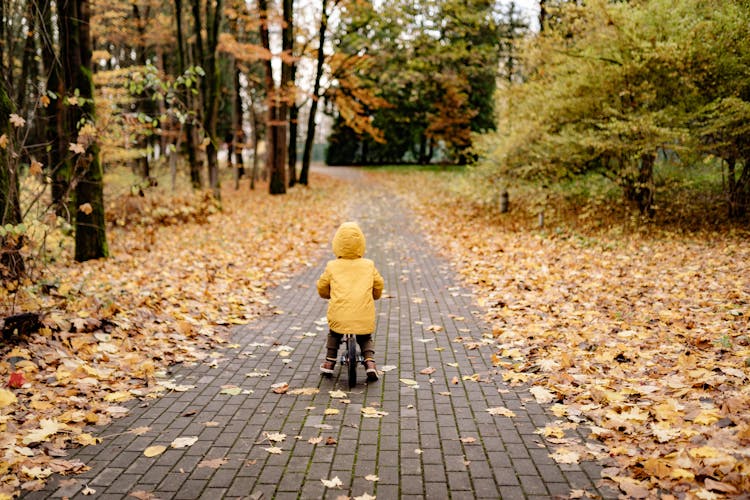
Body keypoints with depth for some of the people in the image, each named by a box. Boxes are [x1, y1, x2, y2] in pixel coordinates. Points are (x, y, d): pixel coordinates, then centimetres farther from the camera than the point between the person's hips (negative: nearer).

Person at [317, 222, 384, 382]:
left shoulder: (332, 266, 4)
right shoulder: (369, 265, 7)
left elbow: (322, 288, 12)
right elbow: (378, 285, 15)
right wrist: (374, 296, 36)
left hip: (339, 316, 0)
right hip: (365, 318, 0)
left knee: (334, 334, 31)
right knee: (366, 338, 26)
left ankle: (329, 362, 27)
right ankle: (370, 361, 5)